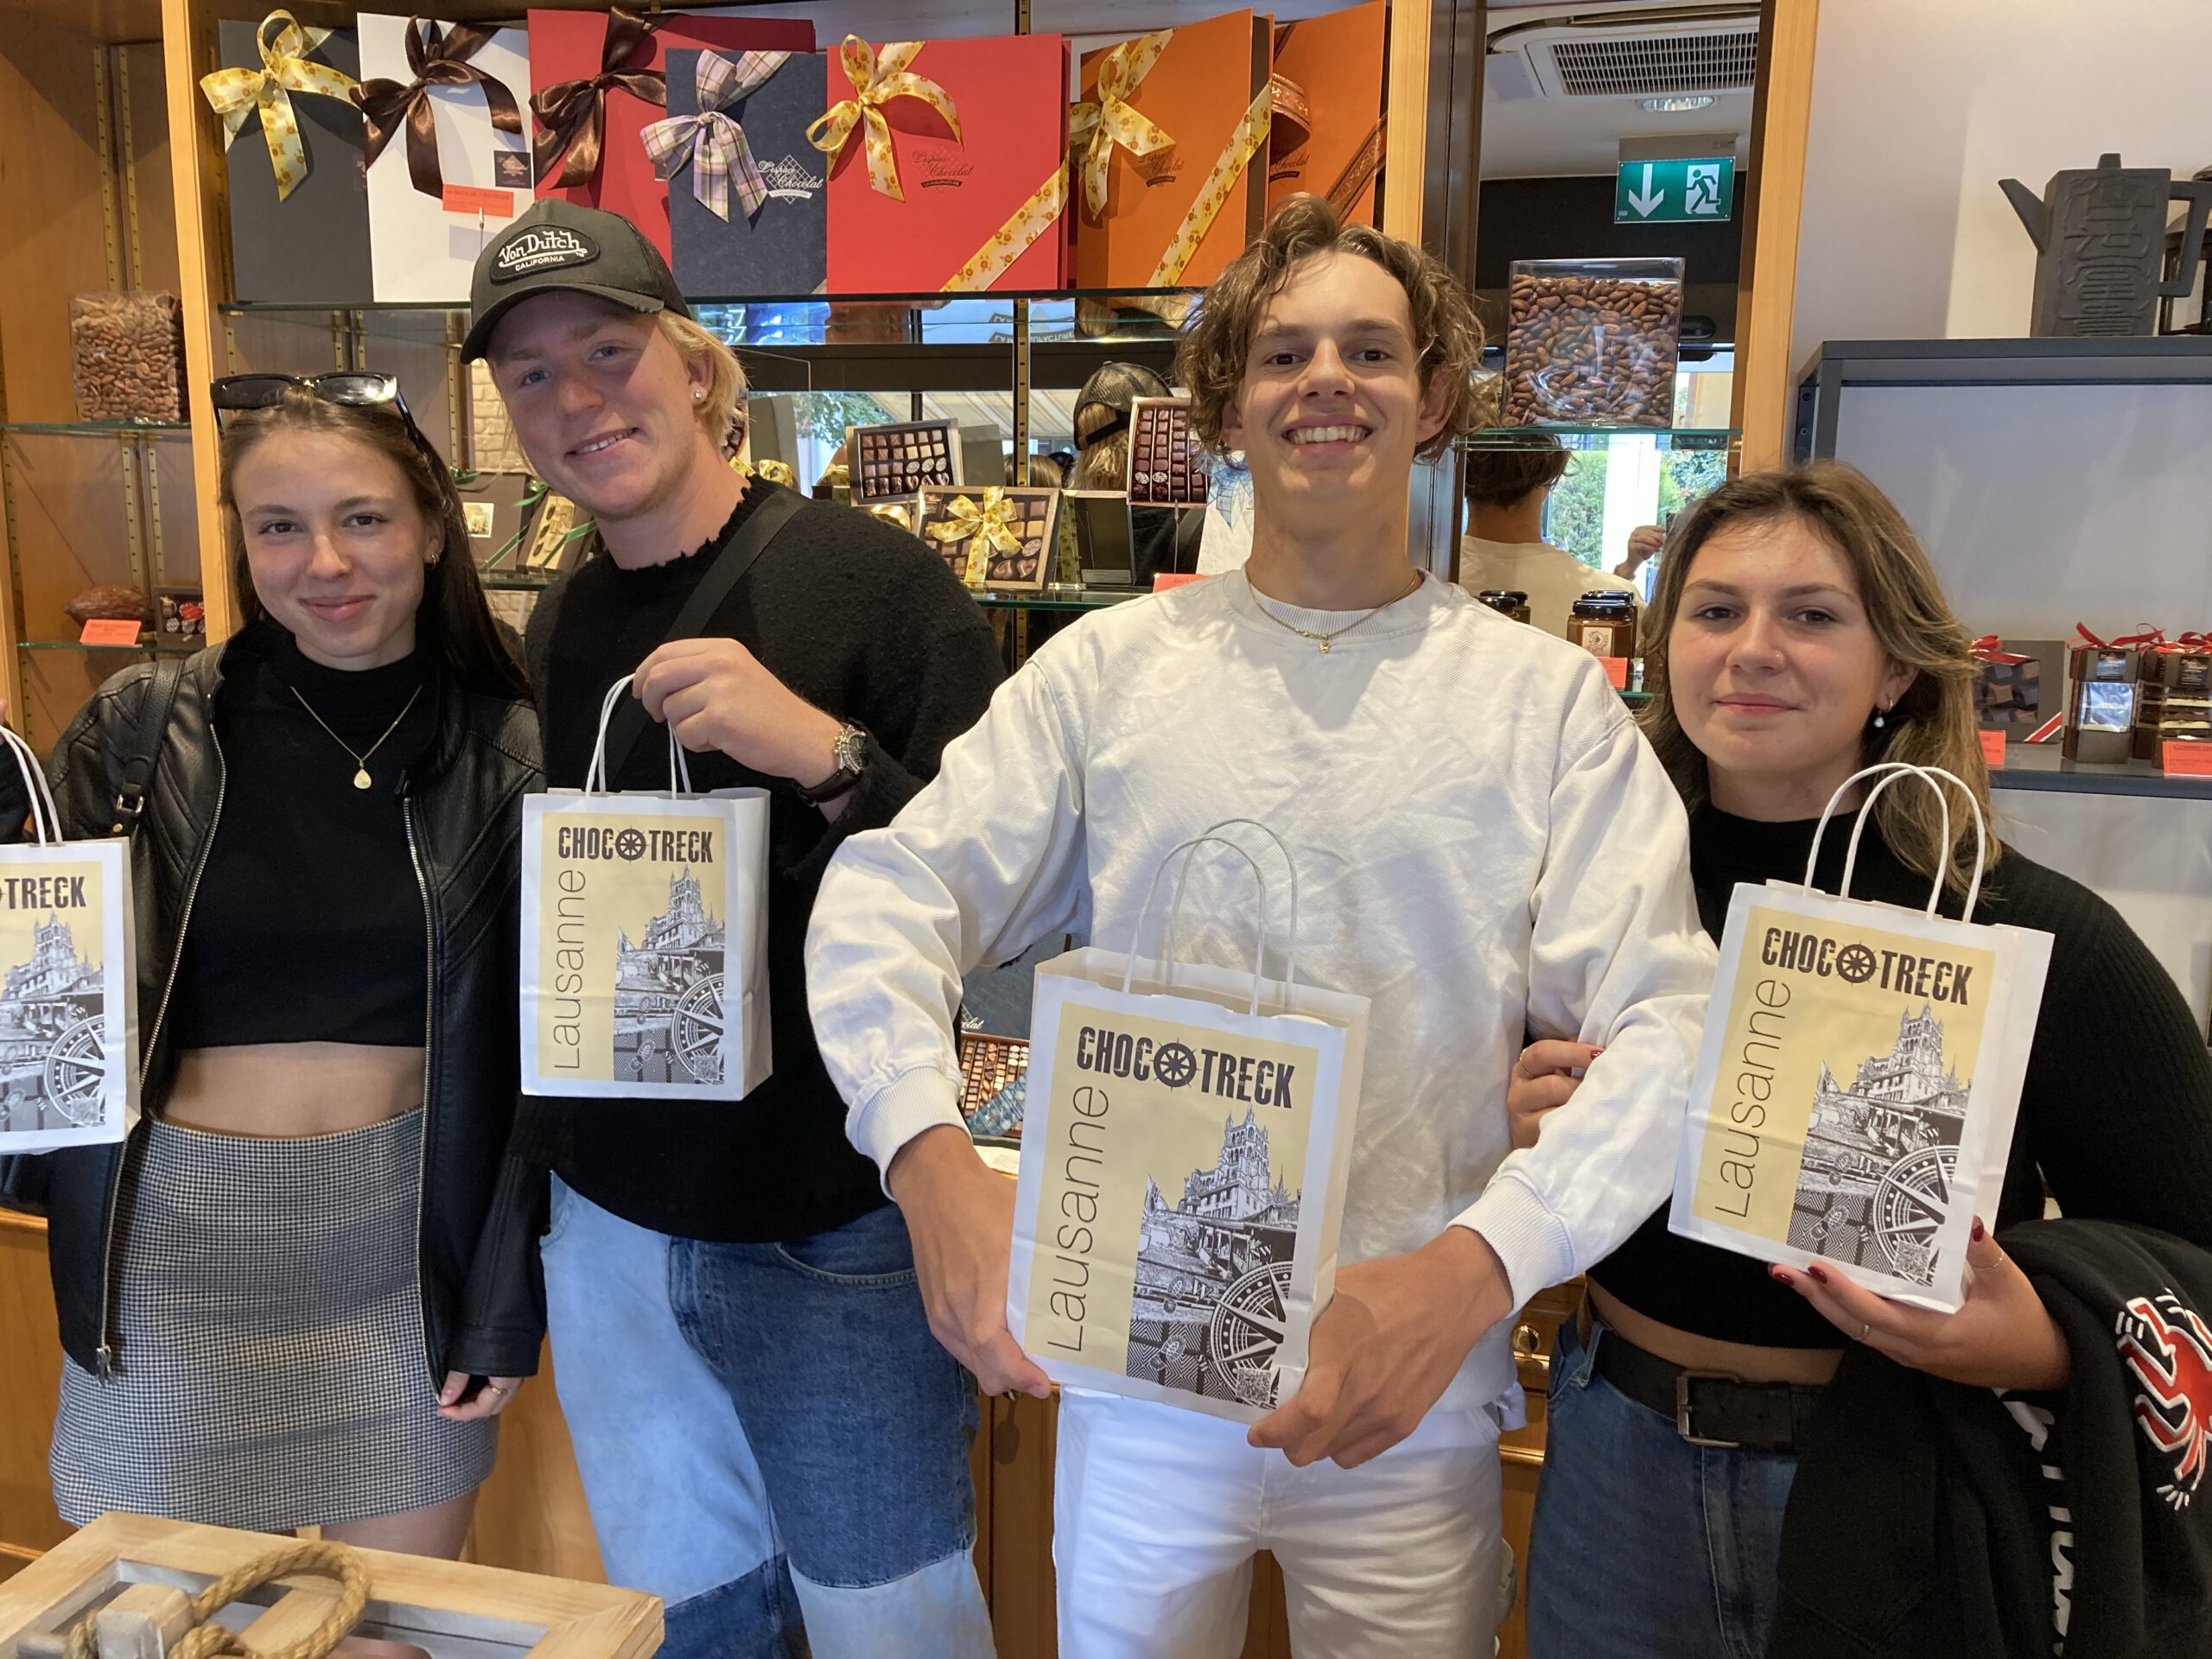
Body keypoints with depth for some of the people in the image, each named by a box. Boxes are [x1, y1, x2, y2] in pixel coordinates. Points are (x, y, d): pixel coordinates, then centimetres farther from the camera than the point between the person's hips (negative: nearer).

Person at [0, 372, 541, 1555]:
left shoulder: (508, 756, -5)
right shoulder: (142, 728, -3)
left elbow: (533, 1057, -1)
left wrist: (510, 1306, 0)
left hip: (407, 1244, 0)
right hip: (174, 1239, 1)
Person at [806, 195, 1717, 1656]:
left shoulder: (1550, 697, -3)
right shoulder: (1111, 666, 0)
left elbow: (1665, 1024, -10)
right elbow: (891, 894, -4)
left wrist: (1473, 1267, -25)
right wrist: (934, 1160, -22)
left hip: (1415, 1393, 0)